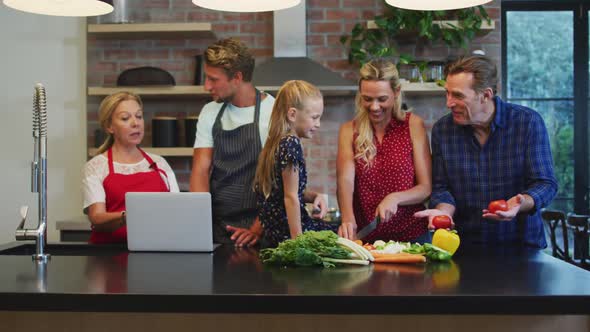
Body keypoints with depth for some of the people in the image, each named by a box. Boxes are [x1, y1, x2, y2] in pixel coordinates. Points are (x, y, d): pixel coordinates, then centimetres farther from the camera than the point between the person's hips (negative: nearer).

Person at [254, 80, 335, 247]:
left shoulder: (277, 143, 11)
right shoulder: (292, 144, -16)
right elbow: (291, 197, -17)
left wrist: (314, 196, 5)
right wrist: (298, 240, -16)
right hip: (288, 232, -9)